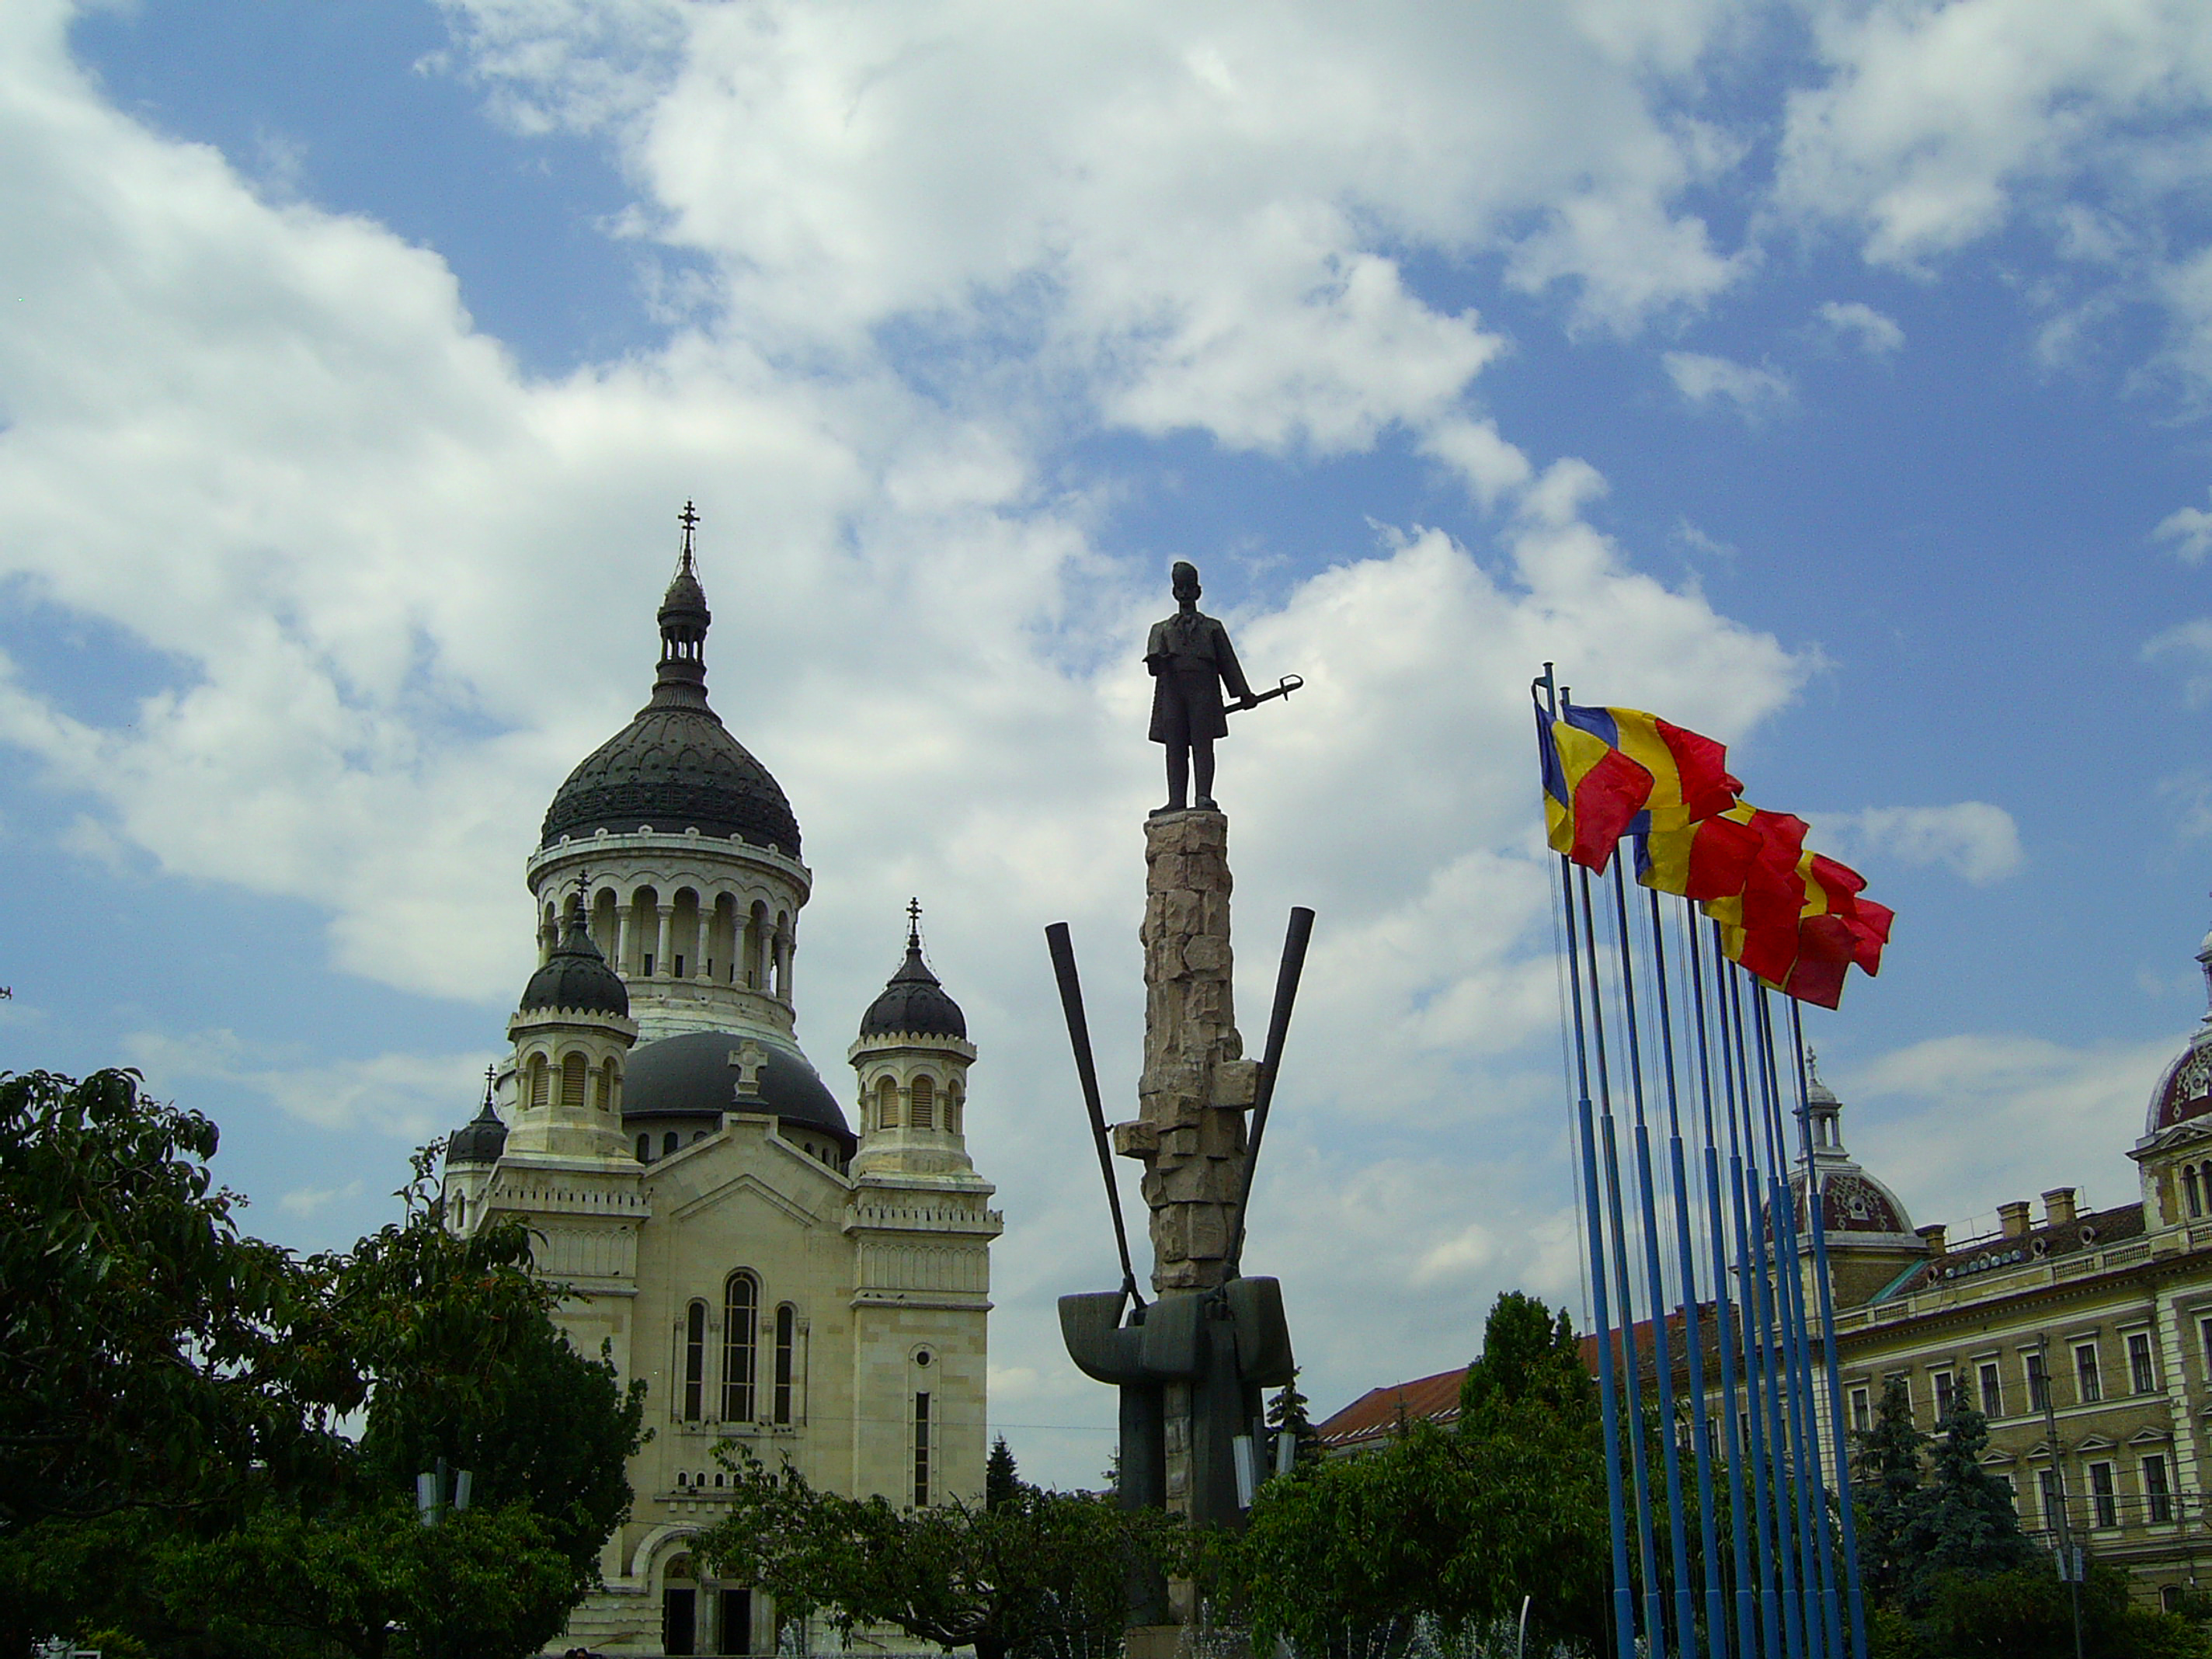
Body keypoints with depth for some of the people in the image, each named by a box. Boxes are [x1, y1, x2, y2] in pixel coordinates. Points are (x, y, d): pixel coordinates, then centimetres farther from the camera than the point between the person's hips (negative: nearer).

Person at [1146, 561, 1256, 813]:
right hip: (1172, 689, 1)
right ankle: (1177, 801, -18)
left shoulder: (1212, 628, 25)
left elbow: (1227, 661, 16)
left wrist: (1243, 693, 5)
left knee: (1202, 743, -15)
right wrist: (1157, 659, -19)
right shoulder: (1162, 629, 27)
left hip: (1202, 689, -1)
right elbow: (1153, 653, 7)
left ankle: (1204, 798, -26)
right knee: (1175, 746, -9)